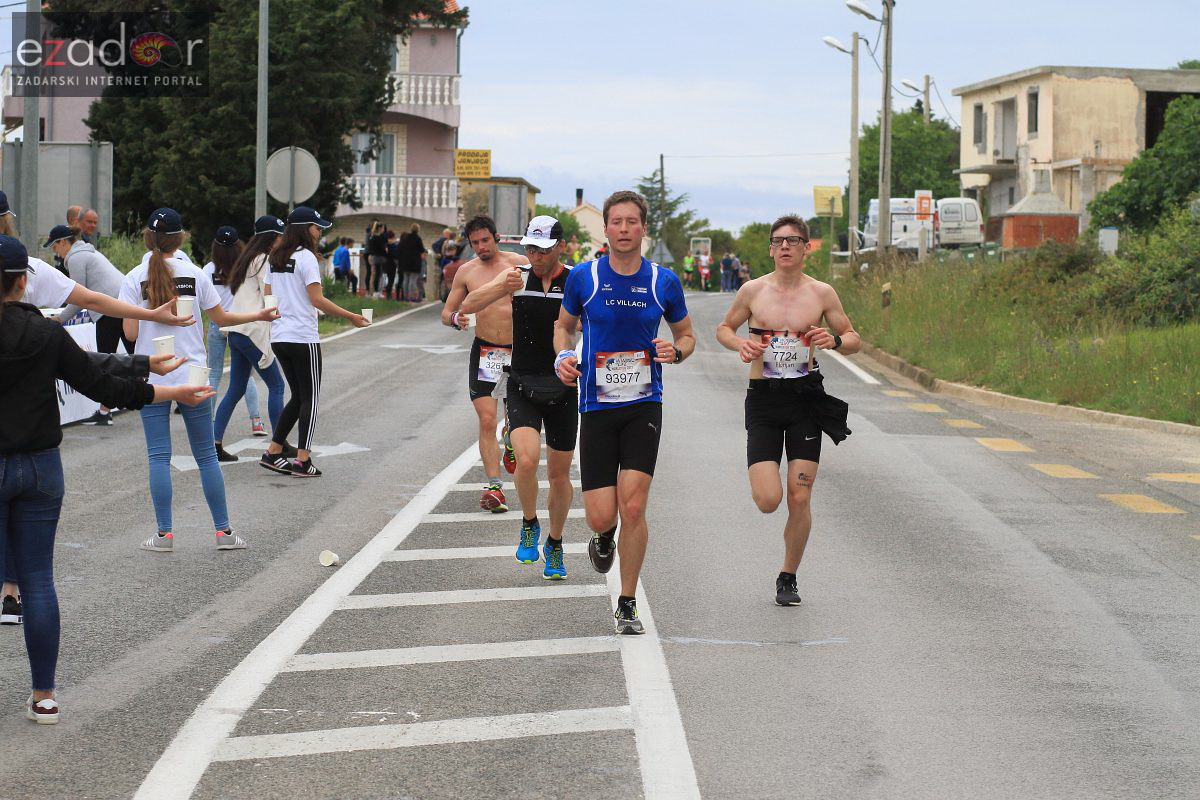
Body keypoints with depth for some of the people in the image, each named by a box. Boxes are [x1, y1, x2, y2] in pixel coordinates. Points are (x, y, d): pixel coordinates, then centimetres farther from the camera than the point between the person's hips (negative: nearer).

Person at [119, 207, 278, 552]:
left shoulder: (135, 278, -4)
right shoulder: (195, 274, -1)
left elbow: (131, 332, -7)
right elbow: (221, 318, 7)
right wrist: (259, 315, 22)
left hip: (152, 377, -1)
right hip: (192, 375, 1)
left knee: (158, 457, 3)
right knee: (206, 455, 8)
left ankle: (164, 534, 0)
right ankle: (223, 531, 10)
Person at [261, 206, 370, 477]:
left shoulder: (274, 258, 11)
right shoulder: (306, 257, -12)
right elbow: (317, 300, -16)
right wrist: (352, 317, -11)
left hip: (279, 337, 7)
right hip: (303, 337, -7)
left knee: (298, 396, 17)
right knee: (310, 398, 1)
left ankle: (273, 452, 14)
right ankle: (302, 461, -2)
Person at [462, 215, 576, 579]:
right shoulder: (517, 276, -1)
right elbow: (467, 307, -9)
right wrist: (501, 287, -27)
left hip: (562, 389, 0)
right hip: (523, 387, 0)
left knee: (559, 475, 8)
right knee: (527, 460, -21)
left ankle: (555, 545, 29)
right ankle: (529, 525, 6)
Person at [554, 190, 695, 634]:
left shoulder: (663, 281, 1)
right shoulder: (583, 277, -1)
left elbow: (687, 335, 14)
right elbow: (564, 325, 15)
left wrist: (676, 351, -9)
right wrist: (563, 356, -6)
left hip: (644, 405, 0)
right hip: (596, 407, 0)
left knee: (632, 507, -11)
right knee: (601, 517, -5)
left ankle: (627, 605, 4)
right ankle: (603, 538, 35)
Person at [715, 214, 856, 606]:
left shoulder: (822, 293, 2)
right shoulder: (753, 291, 1)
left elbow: (853, 338, 11)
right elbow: (724, 328, 16)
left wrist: (834, 340, -12)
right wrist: (740, 344, -7)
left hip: (806, 398, 0)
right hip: (763, 398, 0)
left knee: (799, 499, -3)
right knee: (768, 501, -10)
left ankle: (788, 577, 16)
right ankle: (768, 473, 30)